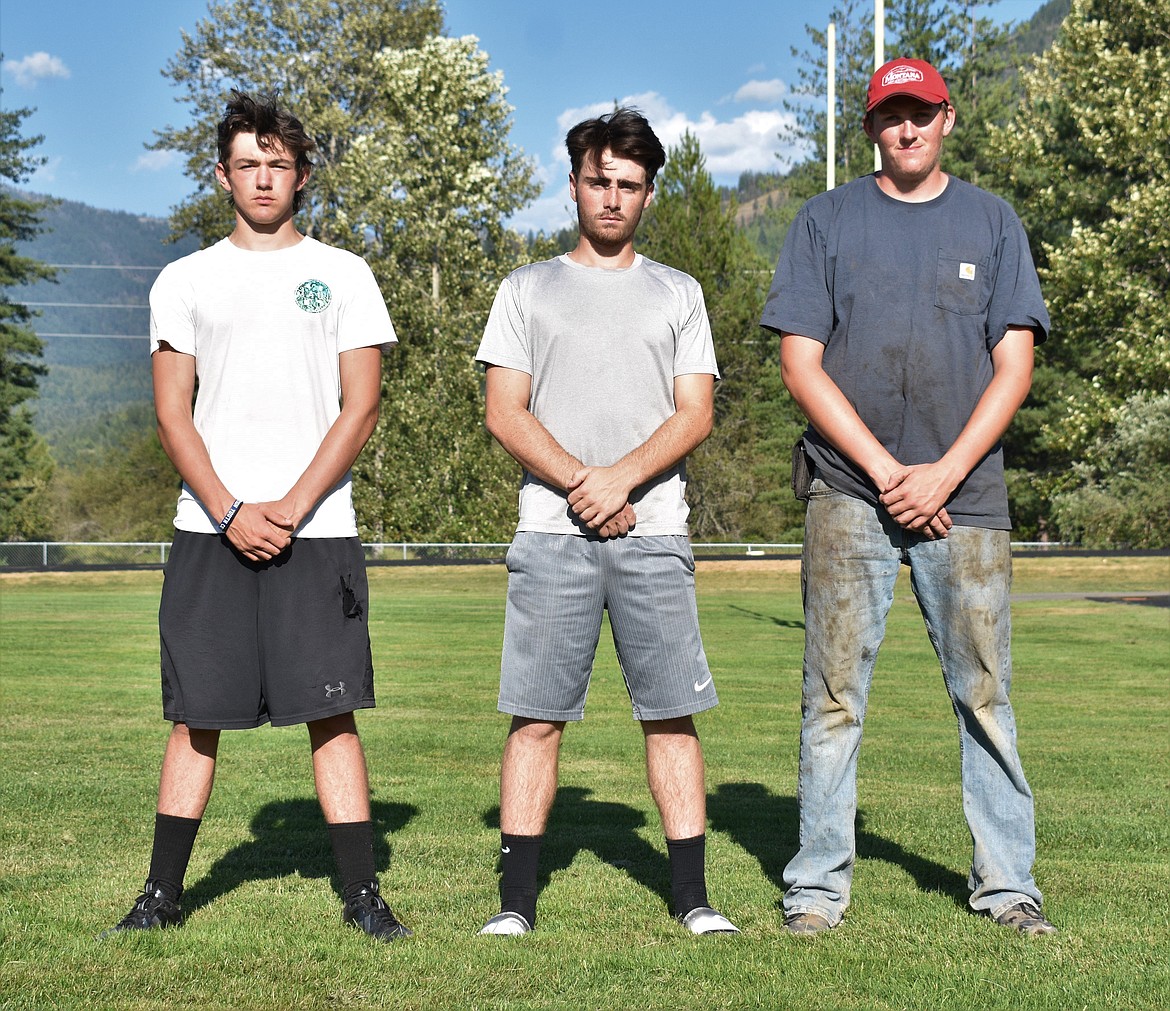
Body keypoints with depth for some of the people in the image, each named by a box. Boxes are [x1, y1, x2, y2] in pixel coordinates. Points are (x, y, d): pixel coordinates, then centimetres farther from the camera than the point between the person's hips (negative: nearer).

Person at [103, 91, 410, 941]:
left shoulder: (342, 275, 8)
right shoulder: (186, 281, 12)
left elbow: (361, 408, 1)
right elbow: (173, 413, 6)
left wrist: (291, 509, -8)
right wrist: (230, 513, -7)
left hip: (316, 530, -1)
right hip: (209, 531, 1)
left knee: (331, 711, -3)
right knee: (197, 715, 4)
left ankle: (363, 896, 2)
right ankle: (164, 895, 13)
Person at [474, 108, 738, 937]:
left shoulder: (678, 294, 16)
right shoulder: (527, 290, 14)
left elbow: (696, 414, 5)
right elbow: (506, 414, 5)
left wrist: (620, 478, -10)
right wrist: (578, 483, -9)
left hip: (654, 534, 1)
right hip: (552, 533, 0)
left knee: (672, 713, -1)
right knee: (537, 715, -3)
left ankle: (693, 897, 4)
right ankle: (517, 899, 1)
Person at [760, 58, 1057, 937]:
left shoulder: (992, 223, 13)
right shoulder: (827, 222, 10)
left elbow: (1014, 368, 6)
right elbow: (801, 365, 3)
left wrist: (943, 474, -8)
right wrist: (886, 470, -7)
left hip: (966, 497, 1)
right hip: (849, 494, -1)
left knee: (985, 691, 1)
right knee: (835, 695, -1)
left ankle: (1008, 882, 9)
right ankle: (820, 885, 6)